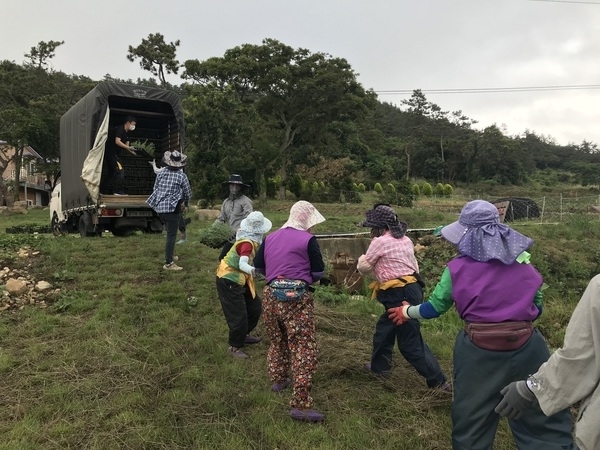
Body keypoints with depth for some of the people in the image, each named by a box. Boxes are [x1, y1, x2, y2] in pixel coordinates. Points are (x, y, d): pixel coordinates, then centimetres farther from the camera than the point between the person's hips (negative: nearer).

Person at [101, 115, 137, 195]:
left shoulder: (126, 133, 15)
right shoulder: (120, 129, -13)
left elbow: (126, 145, 10)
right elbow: (117, 141, -24)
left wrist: (132, 151, -7)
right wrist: (129, 148, -24)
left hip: (114, 153, 10)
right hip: (111, 152, -10)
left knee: (111, 172, 12)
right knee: (120, 170, -13)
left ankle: (105, 190, 16)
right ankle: (118, 190, -13)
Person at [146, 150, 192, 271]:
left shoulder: (161, 173, 6)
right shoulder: (181, 176, -7)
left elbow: (155, 189, 11)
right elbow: (188, 193, 1)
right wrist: (185, 204, 21)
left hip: (159, 207, 6)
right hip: (173, 208, -6)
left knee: (170, 233, 22)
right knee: (171, 235, -4)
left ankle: (169, 256, 34)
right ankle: (168, 263, -5)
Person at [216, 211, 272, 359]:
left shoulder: (250, 239, -2)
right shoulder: (247, 243, -29)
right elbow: (243, 264, -44)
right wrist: (254, 270, -60)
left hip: (239, 279, 10)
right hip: (228, 281, -10)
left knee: (255, 305, 17)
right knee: (238, 314, -4)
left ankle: (244, 334, 35)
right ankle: (235, 347, 12)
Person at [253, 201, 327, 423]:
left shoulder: (270, 237, 13)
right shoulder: (307, 239, -4)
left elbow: (258, 265, 19)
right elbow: (318, 272, -3)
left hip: (271, 295, 6)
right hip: (296, 297, -6)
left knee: (277, 340, 27)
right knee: (304, 349, -2)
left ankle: (278, 379, 44)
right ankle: (300, 404, -5)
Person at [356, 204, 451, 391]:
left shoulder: (380, 242, -12)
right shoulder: (405, 240, 13)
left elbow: (364, 268, -2)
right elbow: (414, 266, 18)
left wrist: (361, 259, 19)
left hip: (399, 295, -10)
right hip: (411, 288, 10)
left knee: (411, 342, -2)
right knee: (384, 328, 24)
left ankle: (439, 381, 3)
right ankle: (379, 366, 38)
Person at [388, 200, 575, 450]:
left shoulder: (458, 268, -3)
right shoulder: (523, 260, 5)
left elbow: (435, 306, 5)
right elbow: (537, 305, 11)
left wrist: (407, 312, 22)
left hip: (479, 350, -2)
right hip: (526, 346, 2)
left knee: (472, 418, 16)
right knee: (543, 414, 14)